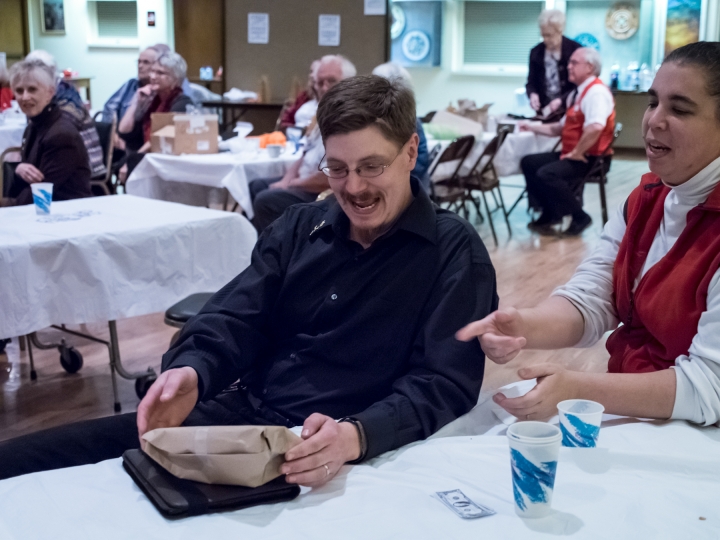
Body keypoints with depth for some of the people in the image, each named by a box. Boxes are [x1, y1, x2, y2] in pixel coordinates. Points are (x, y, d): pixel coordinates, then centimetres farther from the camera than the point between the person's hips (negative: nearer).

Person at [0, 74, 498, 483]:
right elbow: (235, 317, 6)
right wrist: (192, 372, -18)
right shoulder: (299, 227, 13)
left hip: (330, 459, -4)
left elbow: (445, 385, -13)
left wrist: (357, 435, -33)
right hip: (239, 416, 5)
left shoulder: (455, 252, -4)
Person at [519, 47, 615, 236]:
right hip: (572, 154, 10)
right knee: (528, 163, 6)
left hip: (588, 158, -10)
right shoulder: (577, 94, 15)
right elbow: (561, 128, 23)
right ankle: (550, 214, 11)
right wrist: (532, 127, 16)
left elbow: (595, 128, -32)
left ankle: (579, 217, -9)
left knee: (546, 174, -28)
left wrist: (577, 153, -24)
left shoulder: (596, 91, -16)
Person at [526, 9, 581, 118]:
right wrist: (533, 94, -12)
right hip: (544, 112, 3)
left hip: (570, 111, -3)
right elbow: (531, 82, 12)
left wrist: (561, 100, -19)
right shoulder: (536, 52, 6)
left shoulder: (575, 50, -6)